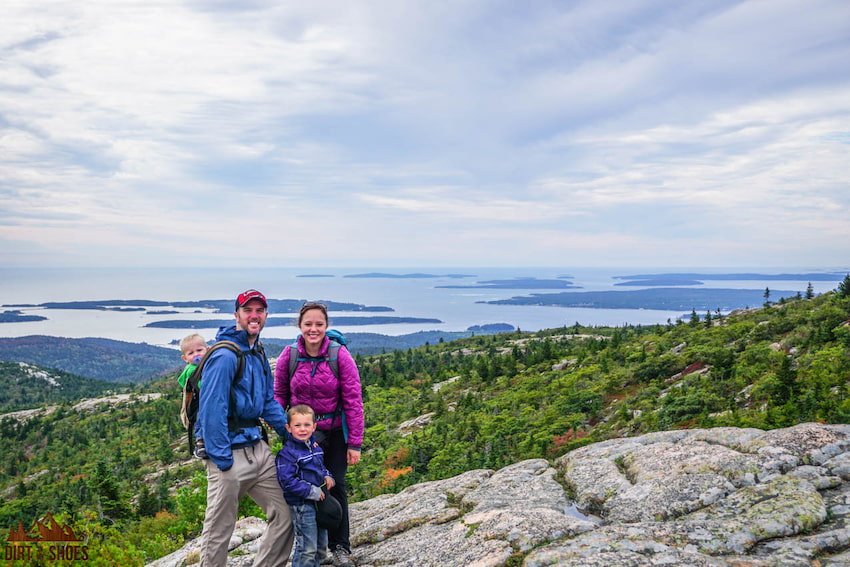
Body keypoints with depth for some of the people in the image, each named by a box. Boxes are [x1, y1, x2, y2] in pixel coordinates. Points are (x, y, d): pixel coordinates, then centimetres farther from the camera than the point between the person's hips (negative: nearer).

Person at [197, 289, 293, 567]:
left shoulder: (258, 353, 12)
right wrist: (222, 458, -20)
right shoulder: (225, 356, -16)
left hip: (258, 448, 8)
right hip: (230, 455, -8)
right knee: (218, 532, 6)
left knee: (285, 515, 8)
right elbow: (212, 409, -20)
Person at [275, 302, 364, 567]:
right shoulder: (289, 356, -8)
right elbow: (279, 395, 5)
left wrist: (355, 444, -10)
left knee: (336, 487, 4)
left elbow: (353, 401, -11)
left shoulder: (340, 356, -14)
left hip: (334, 433, -1)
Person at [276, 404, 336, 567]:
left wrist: (327, 476, 1)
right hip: (302, 506, -8)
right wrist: (312, 491, -21)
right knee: (307, 548, -2)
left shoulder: (315, 447, 7)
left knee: (321, 542, 19)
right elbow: (287, 482, -23)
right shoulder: (287, 453, -18)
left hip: (319, 502, 8)